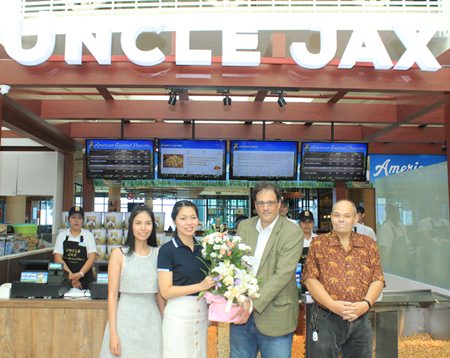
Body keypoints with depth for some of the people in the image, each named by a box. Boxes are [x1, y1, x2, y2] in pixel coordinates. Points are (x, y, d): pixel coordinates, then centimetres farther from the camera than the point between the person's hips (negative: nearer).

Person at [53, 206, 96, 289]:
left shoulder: (88, 235, 4)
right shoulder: (61, 235, 5)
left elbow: (92, 257, -5)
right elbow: (58, 258, -4)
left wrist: (80, 274, -19)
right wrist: (71, 275, -16)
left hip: (84, 279, 0)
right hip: (65, 279, 1)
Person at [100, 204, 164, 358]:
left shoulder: (158, 254, 4)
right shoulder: (119, 254, -4)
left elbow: (160, 294, 10)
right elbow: (112, 296, -5)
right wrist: (113, 333, -10)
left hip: (152, 319, 3)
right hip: (126, 319, -3)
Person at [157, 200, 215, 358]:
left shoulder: (202, 248, 8)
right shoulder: (167, 250, -9)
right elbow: (166, 291, -14)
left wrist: (214, 283, -1)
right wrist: (200, 286, -21)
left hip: (202, 311, 6)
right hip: (178, 313, -5)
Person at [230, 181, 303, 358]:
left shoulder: (292, 232, -10)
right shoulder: (244, 226, 5)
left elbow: (283, 274, -17)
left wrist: (253, 303, -21)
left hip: (274, 316, -4)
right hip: (242, 311, 4)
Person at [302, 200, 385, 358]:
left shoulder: (369, 244, 9)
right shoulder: (318, 243, 2)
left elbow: (378, 279, 5)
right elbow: (310, 278, -5)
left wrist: (366, 303, -12)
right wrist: (332, 305, -17)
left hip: (361, 320, 3)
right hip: (326, 320, -2)